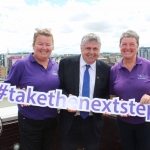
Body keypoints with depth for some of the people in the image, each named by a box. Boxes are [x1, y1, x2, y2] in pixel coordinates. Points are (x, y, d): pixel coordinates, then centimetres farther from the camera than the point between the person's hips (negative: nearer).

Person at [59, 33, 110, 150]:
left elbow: (107, 94, 5)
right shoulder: (66, 63, -6)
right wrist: (67, 98, -22)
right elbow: (59, 87, -2)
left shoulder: (106, 69, -3)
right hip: (70, 120, -1)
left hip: (93, 122, 1)